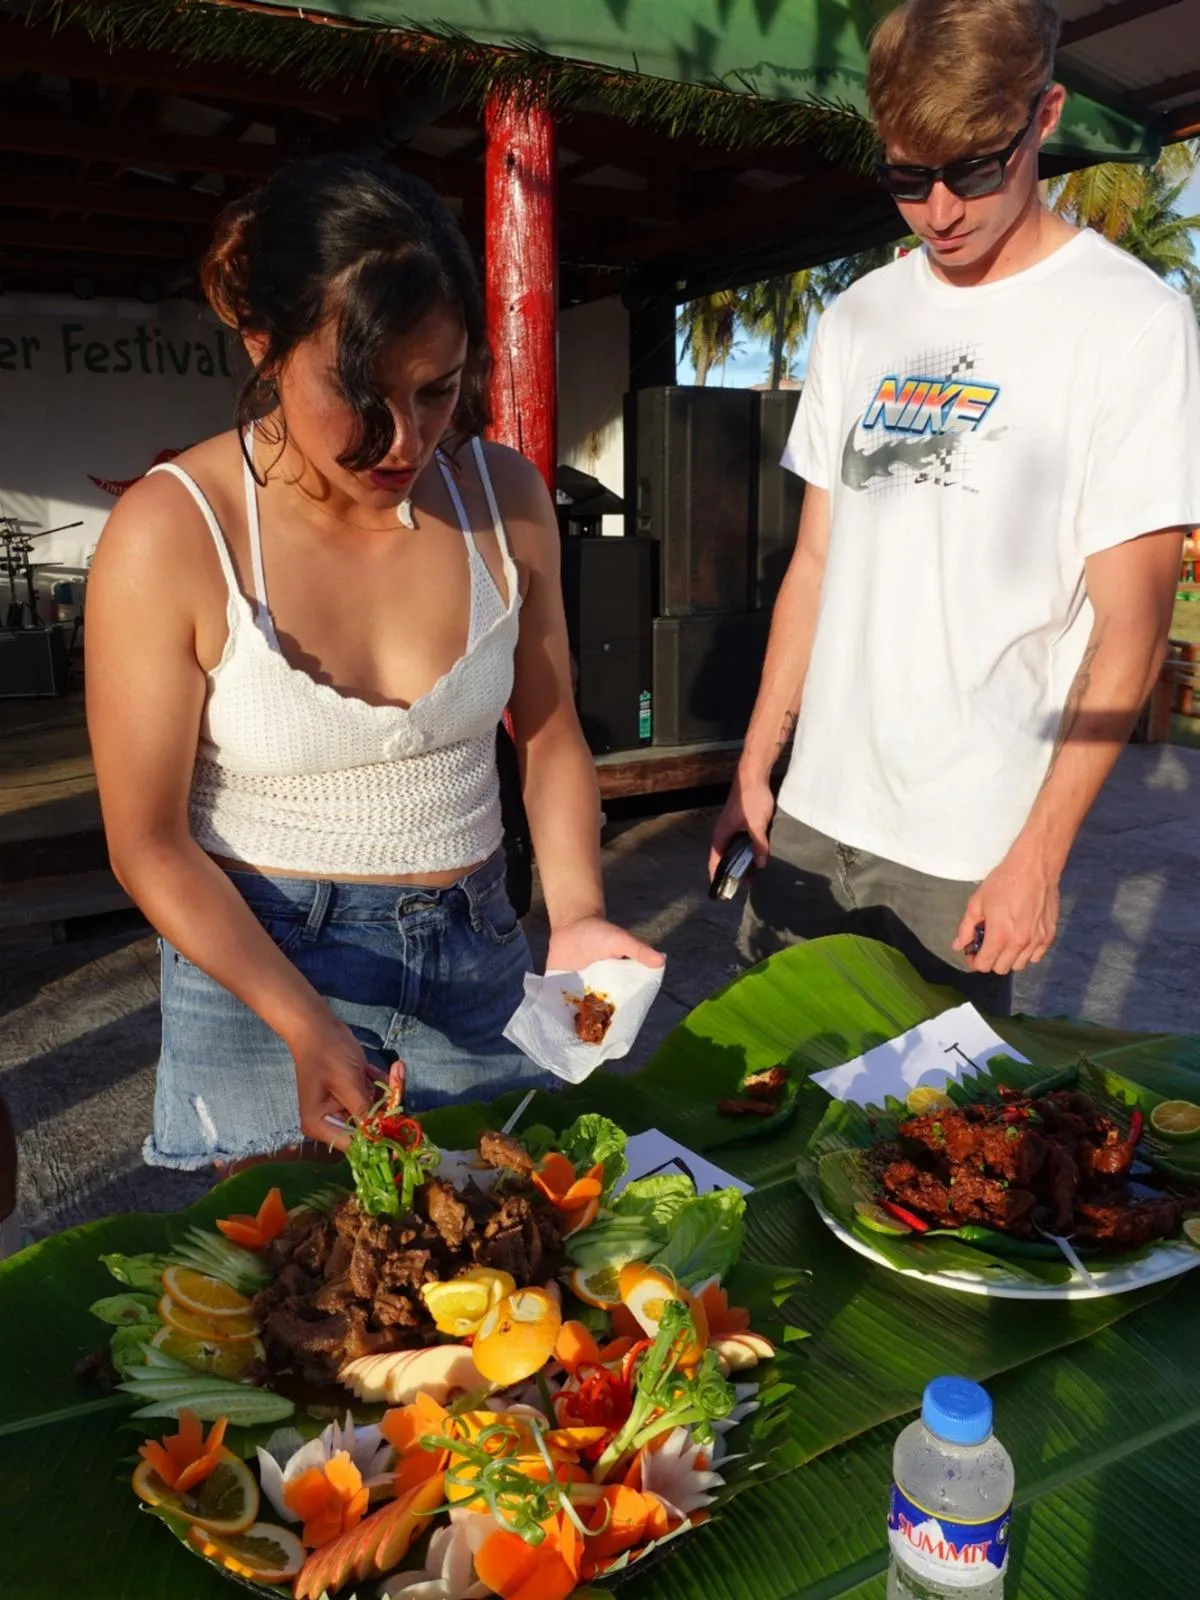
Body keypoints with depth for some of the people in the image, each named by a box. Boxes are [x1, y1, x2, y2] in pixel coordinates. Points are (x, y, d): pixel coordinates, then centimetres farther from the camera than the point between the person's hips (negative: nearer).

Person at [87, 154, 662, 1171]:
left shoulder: (505, 498, -6)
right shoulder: (171, 535, -17)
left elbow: (550, 735, 3)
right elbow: (150, 843, -13)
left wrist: (576, 914, -12)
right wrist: (307, 1026, -23)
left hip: (476, 960, 4)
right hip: (259, 966, -3)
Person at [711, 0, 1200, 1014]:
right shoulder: (858, 319, 9)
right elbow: (818, 561, 10)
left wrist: (1040, 853, -12)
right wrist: (754, 767, 8)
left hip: (968, 852, -4)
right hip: (810, 813, 5)